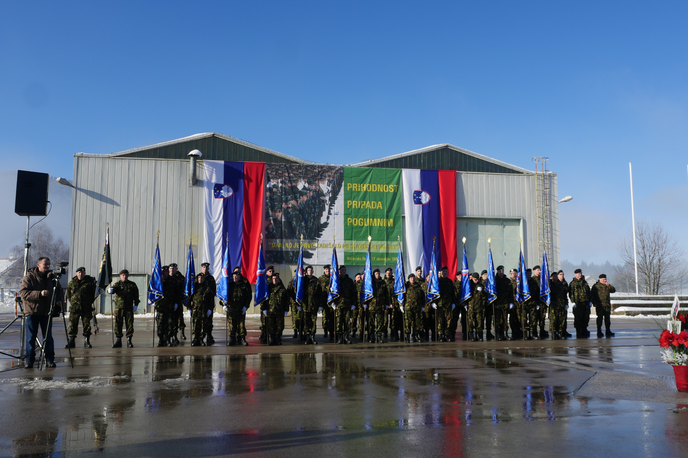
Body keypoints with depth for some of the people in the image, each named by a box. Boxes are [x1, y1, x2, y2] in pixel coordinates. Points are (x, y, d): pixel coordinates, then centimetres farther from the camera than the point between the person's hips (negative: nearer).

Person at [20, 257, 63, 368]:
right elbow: (23, 292, -13)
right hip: (32, 312, -3)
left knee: (48, 337, 2)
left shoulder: (51, 277, 10)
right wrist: (39, 293, -24)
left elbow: (58, 291, 22)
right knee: (31, 337, 2)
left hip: (46, 312, 3)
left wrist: (58, 300, 2)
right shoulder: (29, 277, -3)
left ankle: (49, 359, 8)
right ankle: (29, 360, 11)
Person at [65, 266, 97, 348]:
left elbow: (93, 293, 12)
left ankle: (87, 341, 9)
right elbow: (68, 293, 23)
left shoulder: (90, 281, 3)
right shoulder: (72, 282, 10)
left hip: (86, 308, -1)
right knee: (73, 325, 1)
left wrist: (90, 302, 7)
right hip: (74, 307, 2)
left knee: (87, 325, 0)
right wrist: (71, 301, 14)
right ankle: (71, 341, 8)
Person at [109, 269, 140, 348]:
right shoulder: (117, 284, 7)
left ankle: (129, 340, 8)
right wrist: (110, 290, -35)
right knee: (118, 324, 2)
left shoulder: (132, 285, 9)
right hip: (119, 307, 0)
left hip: (129, 307, 0)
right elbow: (113, 289, -12)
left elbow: (136, 295, 10)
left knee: (130, 324, -1)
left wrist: (136, 304, 1)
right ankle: (118, 340, 12)